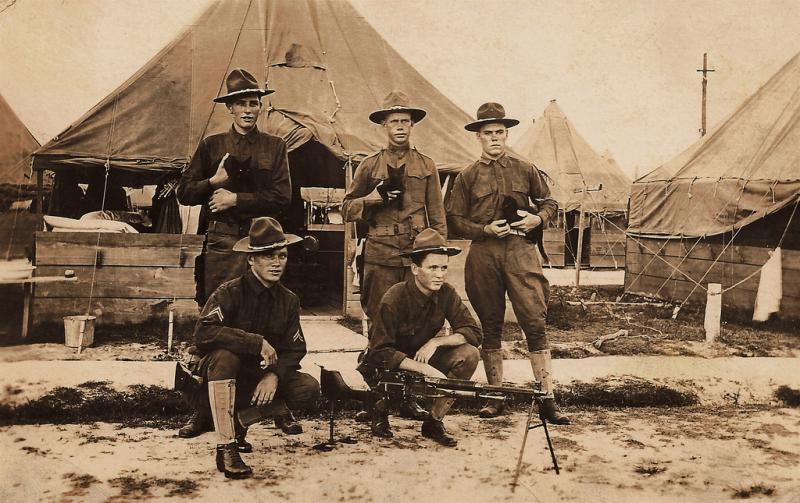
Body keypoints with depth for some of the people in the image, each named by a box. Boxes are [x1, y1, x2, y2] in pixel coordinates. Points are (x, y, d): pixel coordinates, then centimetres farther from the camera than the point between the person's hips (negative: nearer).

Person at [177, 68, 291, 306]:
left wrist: (236, 199, -7)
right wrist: (214, 181, -9)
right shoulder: (211, 145, 11)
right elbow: (184, 193, 9)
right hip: (219, 241, 1)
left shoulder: (275, 146, 9)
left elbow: (282, 197, -1)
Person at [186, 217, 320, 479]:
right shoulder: (229, 292, -16)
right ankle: (225, 447, -32)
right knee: (224, 355, -37)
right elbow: (202, 333, -32)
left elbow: (295, 348, -3)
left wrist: (275, 375, -24)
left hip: (264, 378, 4)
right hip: (228, 377, -4)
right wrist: (257, 342, -33)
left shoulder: (288, 300, -1)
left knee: (309, 389, -21)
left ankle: (240, 419, 4)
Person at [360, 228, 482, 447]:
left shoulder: (446, 294, -12)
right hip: (390, 365, -4)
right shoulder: (394, 300, -26)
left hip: (424, 360, 4)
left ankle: (434, 421, -8)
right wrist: (424, 369, -36)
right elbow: (381, 352, -27)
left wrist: (436, 342, -27)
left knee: (469, 354, -19)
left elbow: (474, 333, -13)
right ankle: (380, 410, 2)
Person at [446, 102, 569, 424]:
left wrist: (537, 219, -2)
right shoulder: (467, 177, 9)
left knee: (535, 322, -9)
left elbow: (549, 202, 20)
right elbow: (454, 219, 7)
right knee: (490, 326, 7)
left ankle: (547, 399, -4)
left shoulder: (525, 170, 12)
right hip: (483, 254, 1)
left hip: (521, 251, 0)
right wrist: (486, 229, -8)